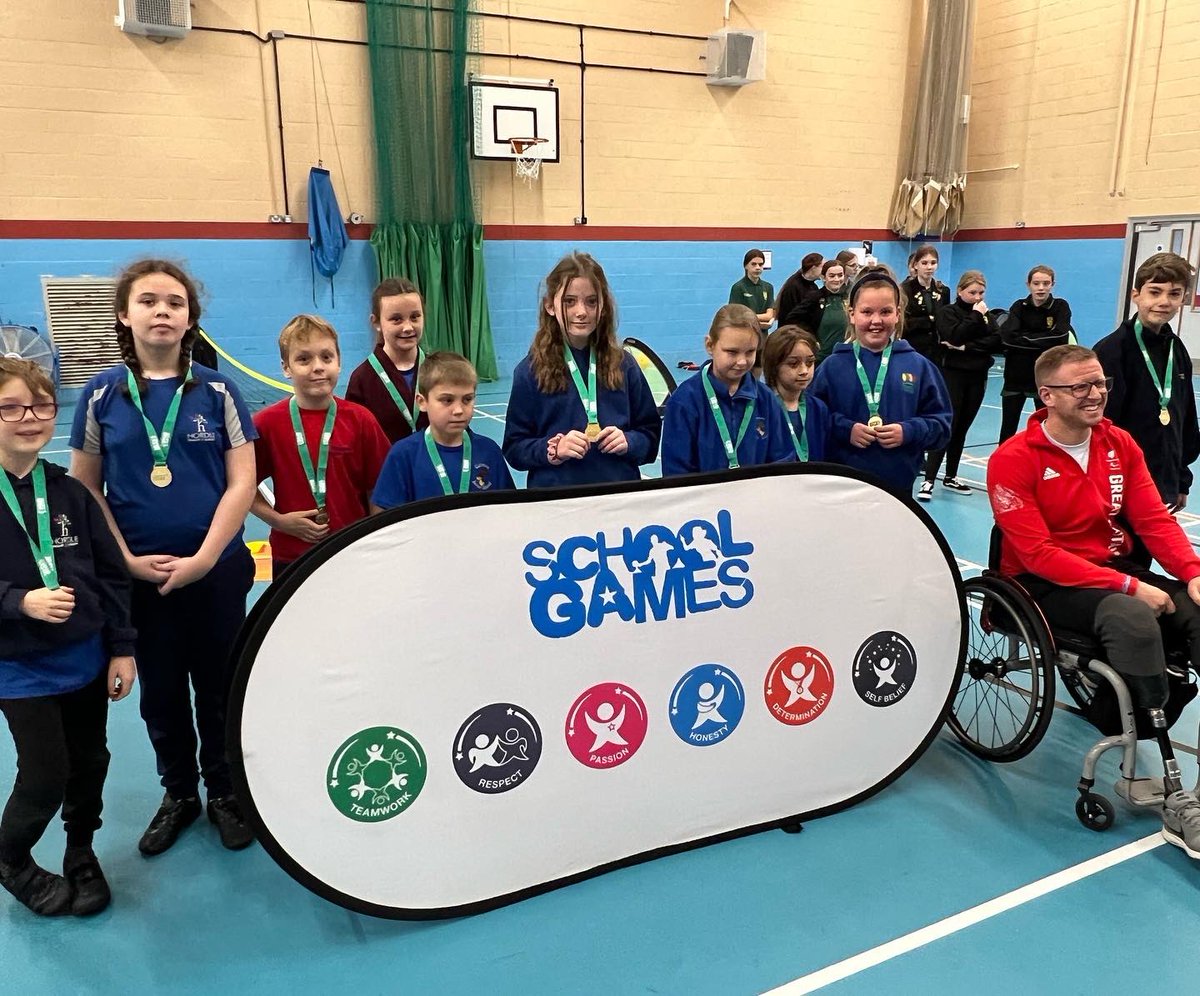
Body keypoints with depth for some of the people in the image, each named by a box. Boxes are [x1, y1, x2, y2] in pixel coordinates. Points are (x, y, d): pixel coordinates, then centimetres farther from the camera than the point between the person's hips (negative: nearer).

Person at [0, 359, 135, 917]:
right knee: (45, 776, -1)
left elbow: (112, 575, 2)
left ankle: (81, 855, 39)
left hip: (88, 659, 3)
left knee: (90, 764, 14)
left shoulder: (71, 493, -2)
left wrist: (122, 649, 0)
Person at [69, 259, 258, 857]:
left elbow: (241, 482, -6)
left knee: (219, 688, 10)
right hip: (138, 576, 1)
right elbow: (84, 489, 2)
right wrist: (127, 560, -8)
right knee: (160, 691, 15)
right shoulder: (102, 394, -1)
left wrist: (205, 558, -13)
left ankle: (224, 791, 31)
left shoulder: (216, 391, -4)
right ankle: (178, 793, 35)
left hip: (216, 570, -1)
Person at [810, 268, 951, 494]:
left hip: (898, 486, 1)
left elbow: (940, 423, 5)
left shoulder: (918, 366, 4)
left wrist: (909, 432, -13)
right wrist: (843, 429, -16)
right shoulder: (833, 366, 0)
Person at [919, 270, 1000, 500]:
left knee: (961, 429, 9)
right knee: (946, 427, -12)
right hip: (953, 375, -5)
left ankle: (950, 477, 17)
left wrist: (967, 347, -14)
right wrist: (975, 316, -13)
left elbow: (996, 341, -3)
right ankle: (928, 480, -13)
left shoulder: (985, 314, 13)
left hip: (977, 378, 5)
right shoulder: (948, 312, 0)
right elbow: (955, 336, -19)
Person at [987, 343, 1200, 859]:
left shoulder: (1119, 444, 6)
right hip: (1044, 584, -6)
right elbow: (1038, 554, -18)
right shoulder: (1013, 460, -13)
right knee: (1135, 619, -34)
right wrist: (1130, 587, -22)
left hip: (1117, 571, 7)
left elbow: (1154, 520, 4)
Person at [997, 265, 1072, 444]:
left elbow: (1059, 337, -18)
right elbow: (1007, 336, -14)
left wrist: (1024, 338, -16)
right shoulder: (1019, 306, 3)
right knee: (1008, 430, 7)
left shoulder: (1060, 306, -1)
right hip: (1016, 376, 2)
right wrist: (1043, 340, -16)